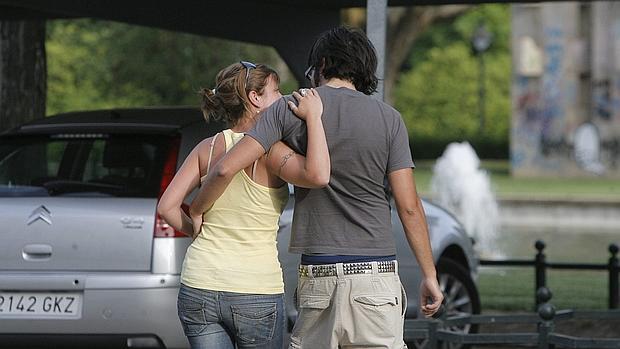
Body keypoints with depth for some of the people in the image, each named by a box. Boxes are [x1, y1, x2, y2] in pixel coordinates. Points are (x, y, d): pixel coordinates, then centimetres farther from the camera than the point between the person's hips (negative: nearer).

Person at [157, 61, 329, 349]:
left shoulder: (207, 149, 4)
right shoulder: (269, 151, -10)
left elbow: (167, 207, 2)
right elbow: (318, 175, -28)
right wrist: (313, 116, -19)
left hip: (199, 291, 4)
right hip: (257, 292, -4)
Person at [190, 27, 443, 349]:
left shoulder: (288, 109, 2)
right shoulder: (388, 119, 3)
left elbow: (226, 169, -7)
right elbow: (409, 206, -1)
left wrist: (194, 212, 10)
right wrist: (429, 275, 6)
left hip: (318, 274, 0)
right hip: (376, 273, 0)